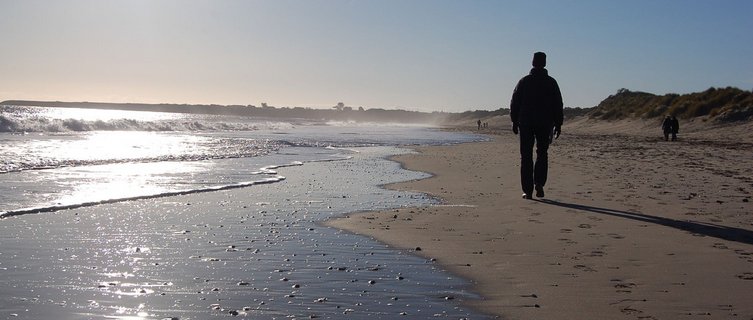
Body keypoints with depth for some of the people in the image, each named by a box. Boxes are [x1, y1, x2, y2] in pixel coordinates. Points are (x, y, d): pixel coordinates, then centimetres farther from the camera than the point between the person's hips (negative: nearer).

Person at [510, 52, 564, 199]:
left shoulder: (524, 81, 2)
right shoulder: (551, 82, 2)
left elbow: (514, 103, 1)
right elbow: (558, 105, 2)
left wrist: (515, 122, 8)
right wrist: (558, 124, 7)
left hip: (526, 123, 0)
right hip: (545, 124, 1)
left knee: (526, 157, 2)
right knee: (542, 154, 13)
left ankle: (528, 190, -1)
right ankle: (539, 183, -5)